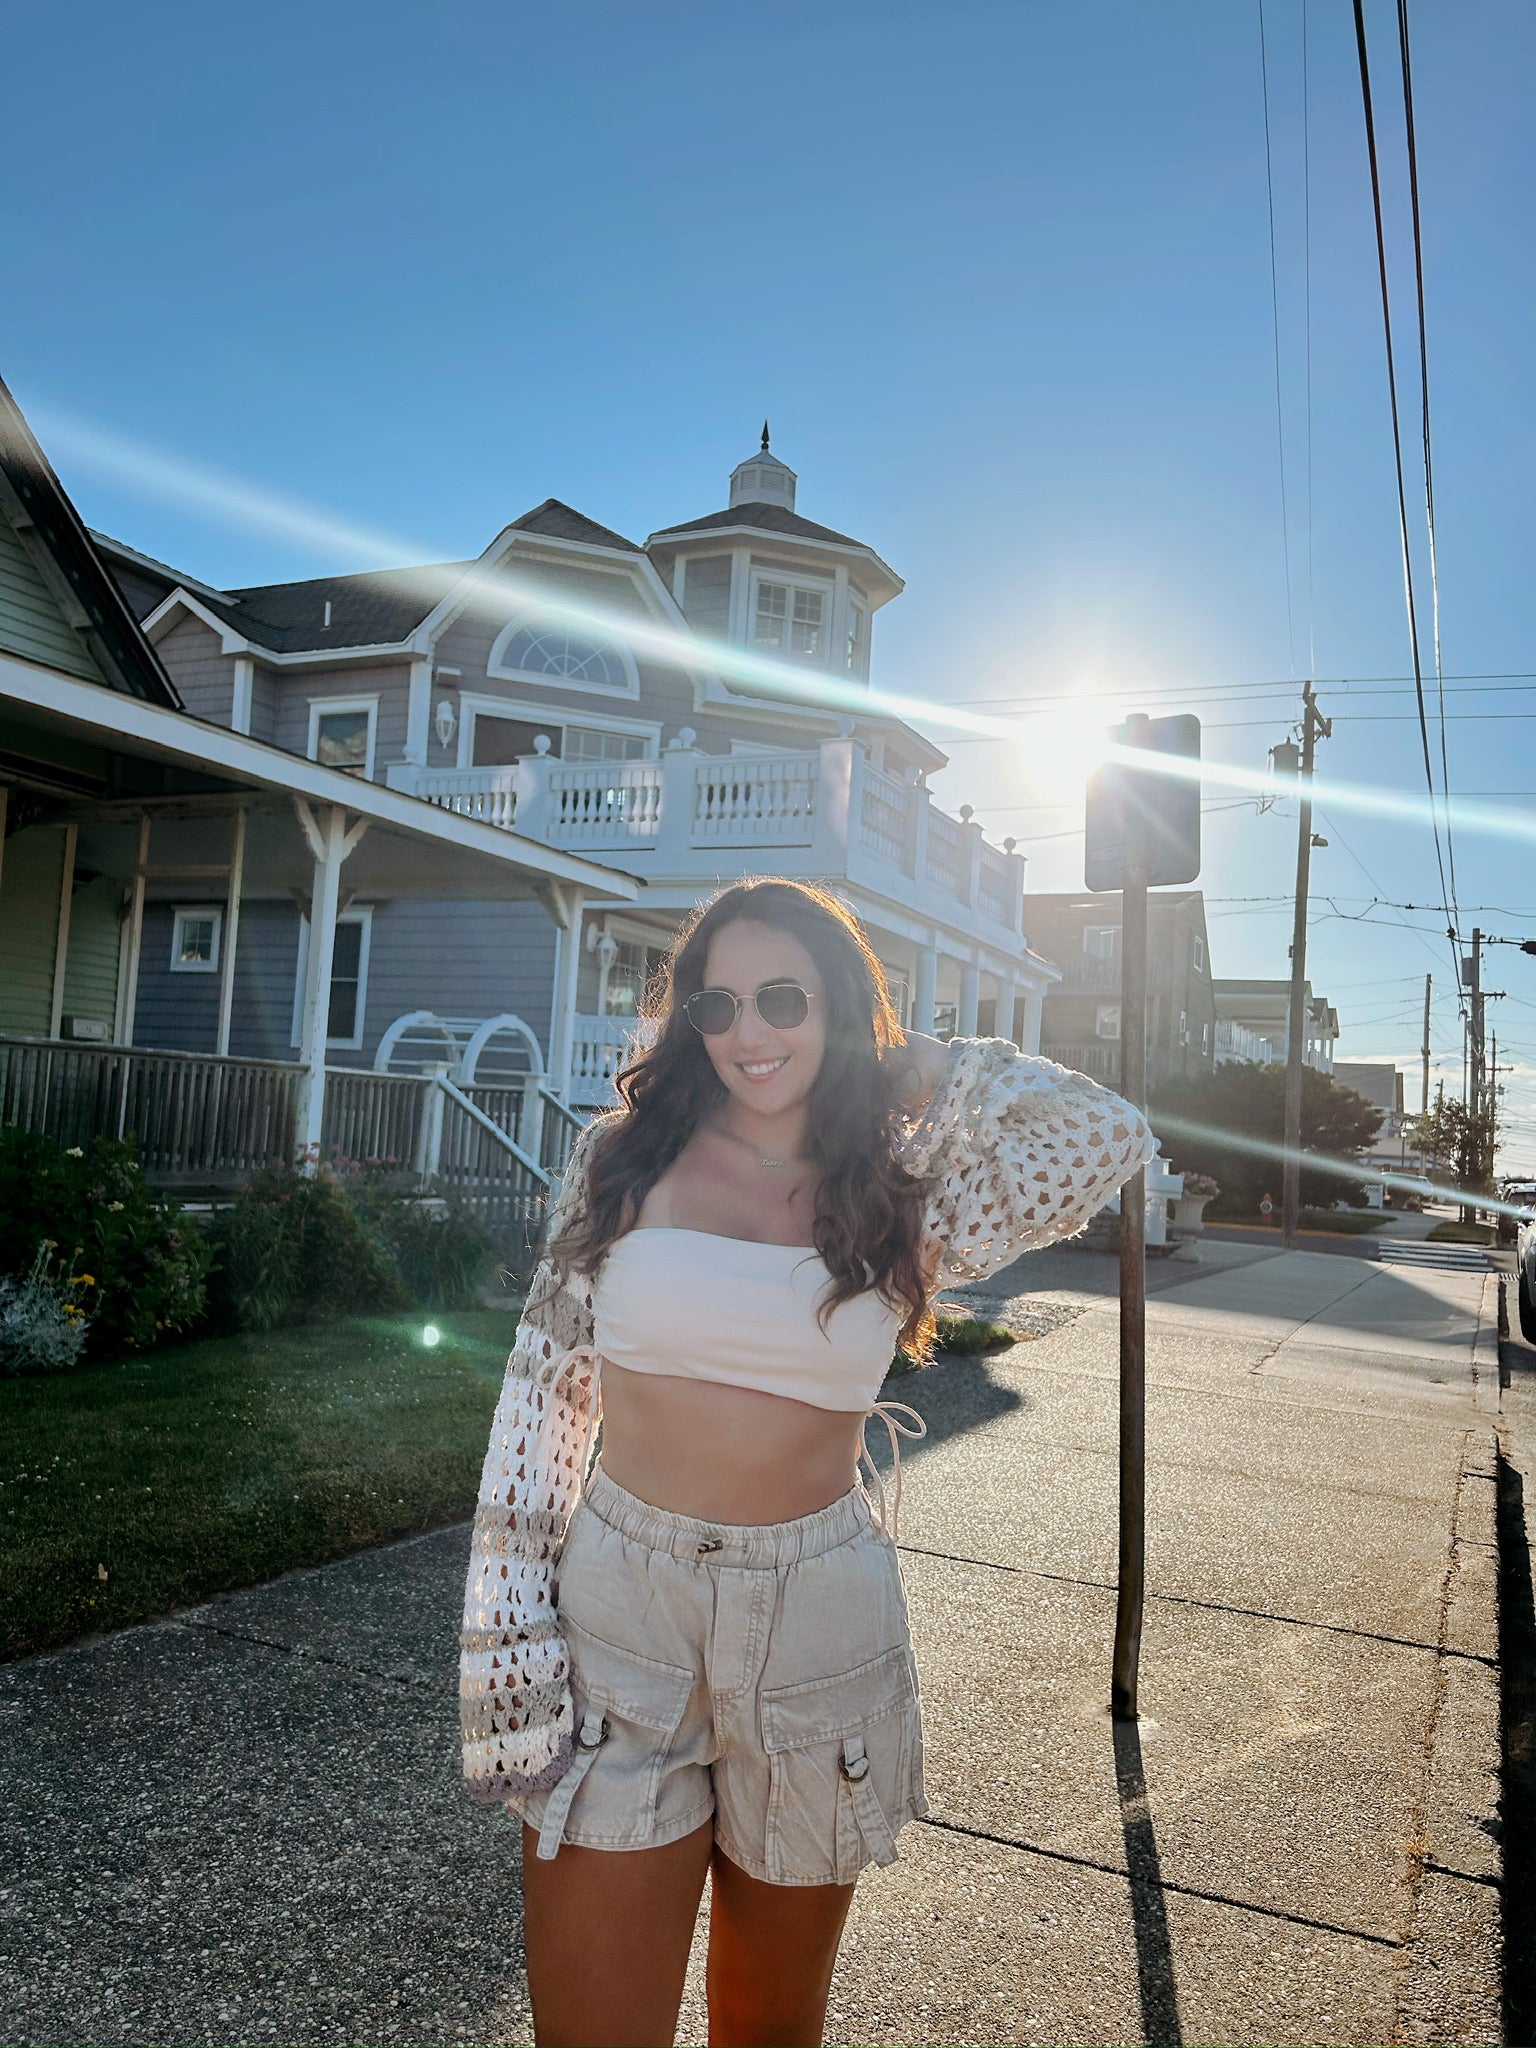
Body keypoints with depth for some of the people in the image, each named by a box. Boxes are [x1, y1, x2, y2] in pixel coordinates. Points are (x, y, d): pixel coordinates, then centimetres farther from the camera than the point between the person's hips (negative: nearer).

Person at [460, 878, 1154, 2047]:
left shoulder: (904, 1201, -1)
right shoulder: (623, 1159, -1)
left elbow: (1111, 1142, -12)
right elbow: (543, 1390, 1)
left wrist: (922, 1071, -2)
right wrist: (508, 1623, -4)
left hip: (816, 1626, 1)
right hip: (618, 1609, 0)